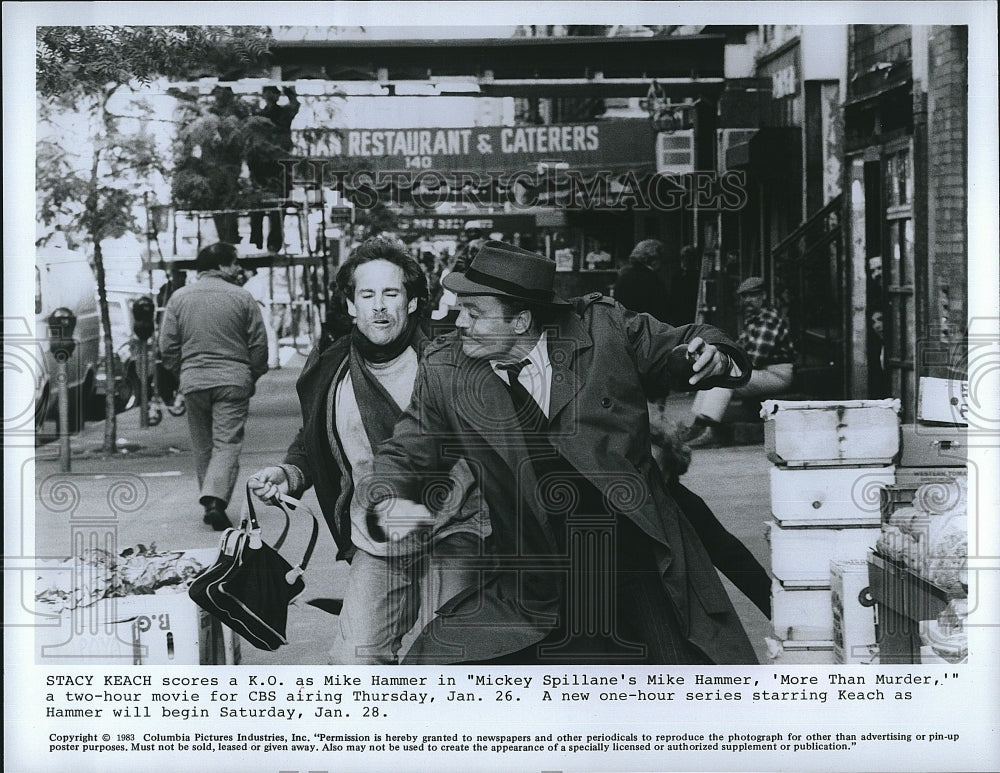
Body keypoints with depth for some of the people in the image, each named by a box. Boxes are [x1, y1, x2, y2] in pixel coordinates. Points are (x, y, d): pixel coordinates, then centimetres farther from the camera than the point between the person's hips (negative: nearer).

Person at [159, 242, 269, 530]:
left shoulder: (179, 298, 5)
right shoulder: (242, 298, -2)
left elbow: (167, 346, 5)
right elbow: (259, 345, -1)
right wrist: (253, 376, 13)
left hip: (193, 381, 3)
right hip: (233, 381, -3)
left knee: (202, 445, 14)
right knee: (227, 443, -3)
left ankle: (210, 502, 19)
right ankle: (215, 499, -19)